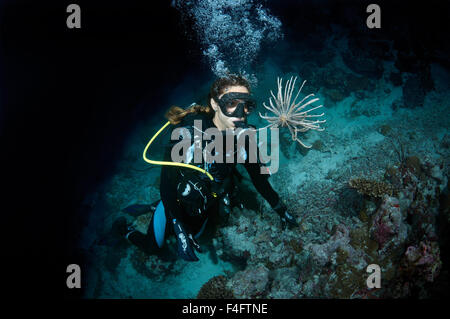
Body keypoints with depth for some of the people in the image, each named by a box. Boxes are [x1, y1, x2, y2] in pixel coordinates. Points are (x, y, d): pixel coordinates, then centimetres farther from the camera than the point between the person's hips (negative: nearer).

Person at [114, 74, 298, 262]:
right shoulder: (189, 134, -35)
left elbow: (257, 174, -4)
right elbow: (167, 183, -31)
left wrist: (280, 209, 1)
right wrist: (180, 231, -33)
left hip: (206, 205, 5)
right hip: (177, 202, -5)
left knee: (192, 236, 29)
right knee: (152, 247, 13)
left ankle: (154, 208, 49)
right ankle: (125, 230, 42)